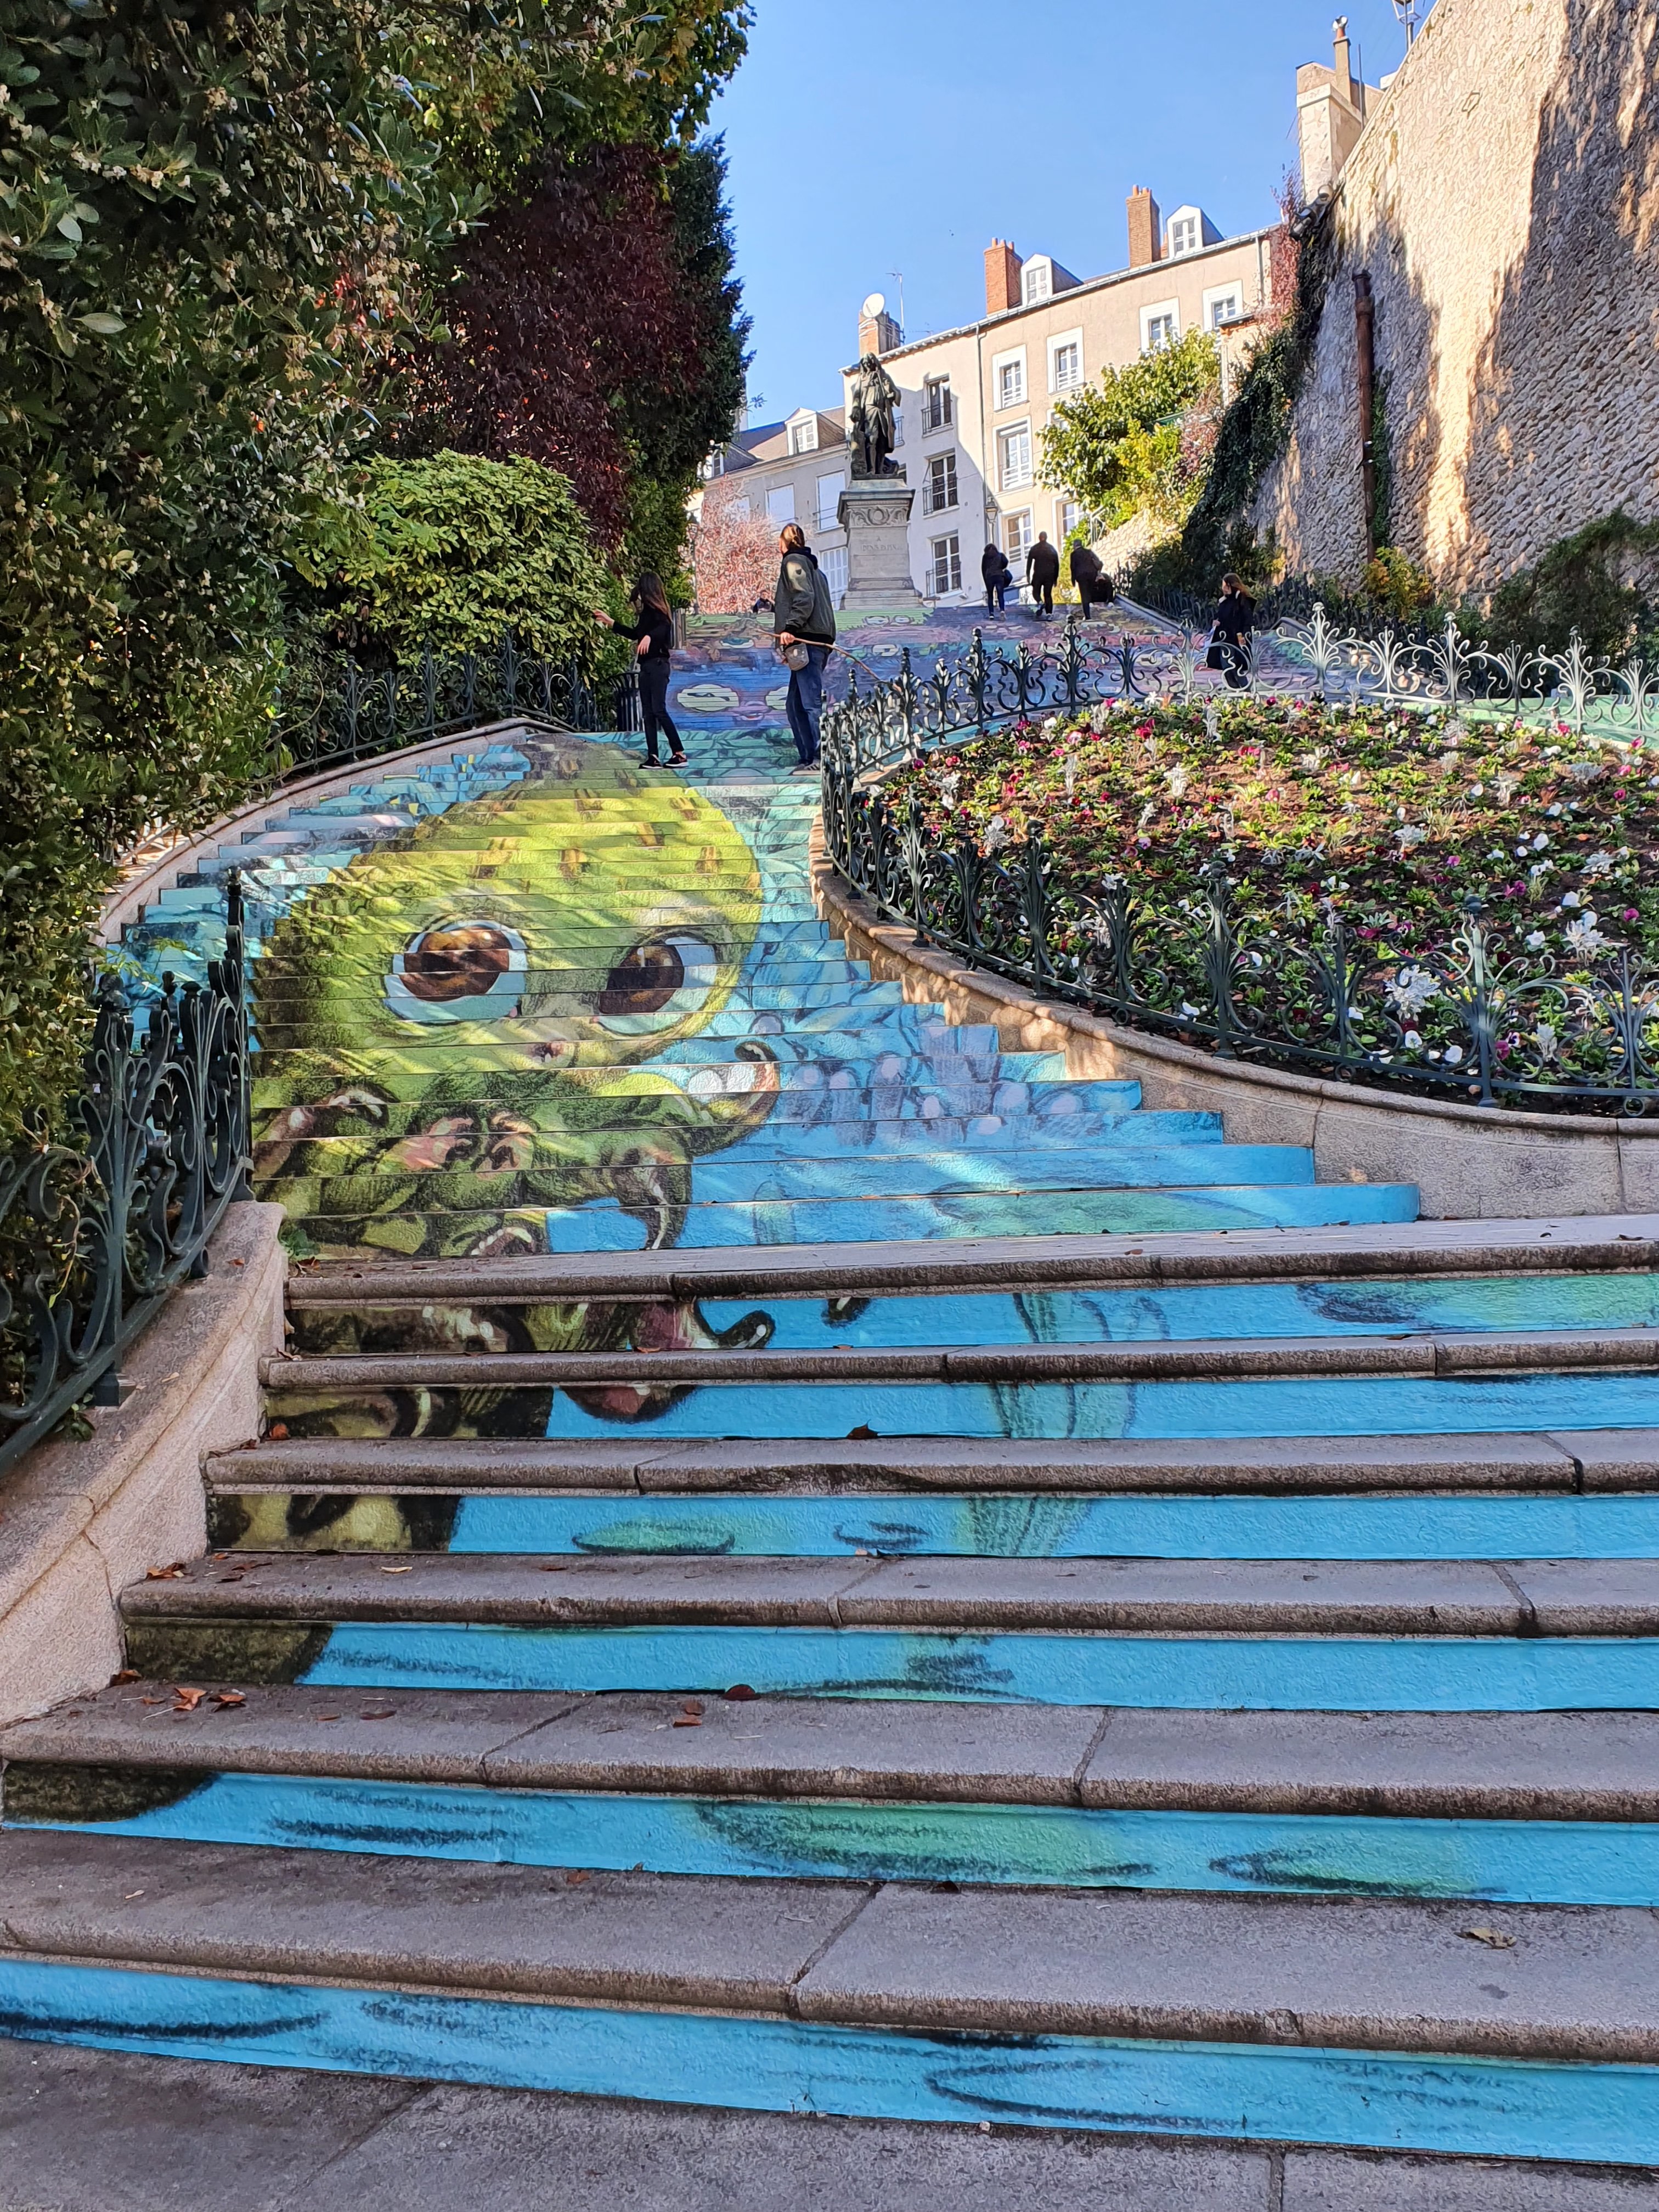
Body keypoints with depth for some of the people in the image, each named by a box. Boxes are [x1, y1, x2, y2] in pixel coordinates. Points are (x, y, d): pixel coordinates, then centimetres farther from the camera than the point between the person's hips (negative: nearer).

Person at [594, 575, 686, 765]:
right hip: (646, 666, 9)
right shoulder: (647, 612, 18)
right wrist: (610, 623, 36)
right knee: (648, 712, 4)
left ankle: (679, 754, -11)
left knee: (659, 710, -13)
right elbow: (635, 634, 31)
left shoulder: (657, 610, -8)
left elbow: (664, 627, -27)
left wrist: (649, 636, -45)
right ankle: (653, 758, 2)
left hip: (657, 664, -9)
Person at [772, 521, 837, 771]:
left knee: (811, 702, -16)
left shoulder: (793, 561, 0)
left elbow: (804, 597, -14)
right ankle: (809, 759, 10)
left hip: (806, 641, -10)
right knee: (796, 705, 11)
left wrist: (790, 628, -23)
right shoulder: (811, 566, 29)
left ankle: (820, 758, -22)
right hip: (818, 641, 10)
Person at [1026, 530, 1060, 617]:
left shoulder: (1034, 549, 3)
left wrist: (1028, 575, 1)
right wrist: (1056, 577, 16)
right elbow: (1057, 564, 11)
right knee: (1048, 595, 6)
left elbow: (1029, 562, -2)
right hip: (1050, 575, 2)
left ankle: (1040, 602, -23)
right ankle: (1049, 613, -5)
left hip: (1038, 574, -2)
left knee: (1036, 592, 9)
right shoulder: (1052, 549, 10)